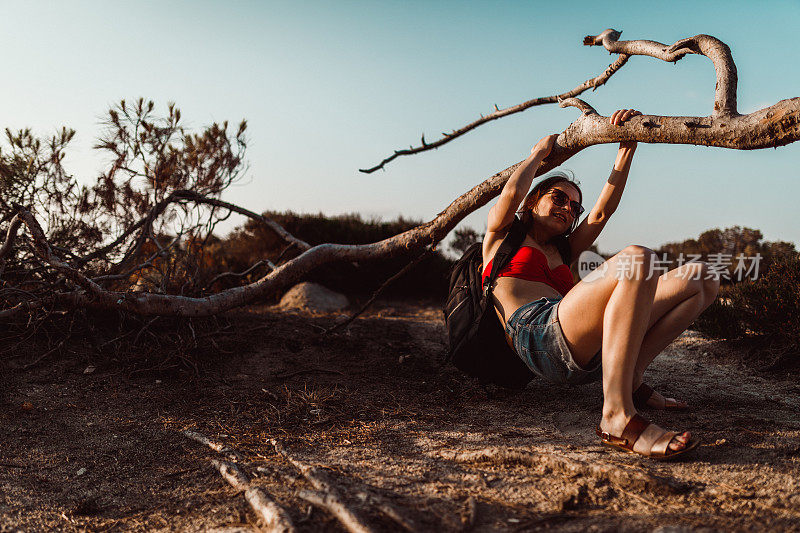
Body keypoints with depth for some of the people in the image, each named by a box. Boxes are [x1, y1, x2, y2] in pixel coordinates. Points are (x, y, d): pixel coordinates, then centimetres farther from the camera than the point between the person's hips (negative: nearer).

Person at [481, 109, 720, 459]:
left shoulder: (562, 253, 37)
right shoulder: (502, 236, 23)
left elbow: (603, 210, 27)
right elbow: (512, 193, 3)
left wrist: (627, 147, 20)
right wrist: (540, 152, 22)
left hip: (586, 356, 7)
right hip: (540, 337, -7)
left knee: (701, 277, 3)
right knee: (638, 259, -31)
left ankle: (630, 378, -12)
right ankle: (617, 416, -38)